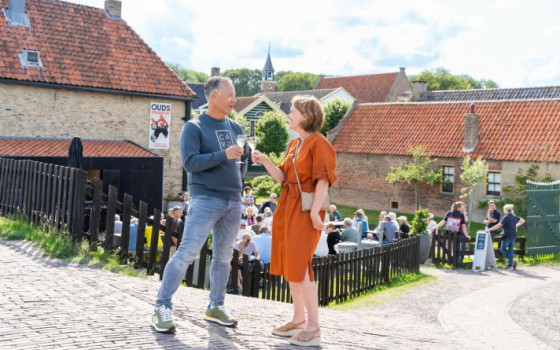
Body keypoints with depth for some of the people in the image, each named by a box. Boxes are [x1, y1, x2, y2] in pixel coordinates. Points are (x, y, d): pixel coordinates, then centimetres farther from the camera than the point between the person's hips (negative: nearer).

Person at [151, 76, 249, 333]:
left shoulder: (235, 128, 13)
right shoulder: (194, 127, -3)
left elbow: (244, 156, 26)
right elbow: (190, 162, -14)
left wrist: (237, 181, 9)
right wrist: (224, 155, -21)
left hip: (233, 201, 6)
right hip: (205, 199, -6)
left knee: (223, 258, 10)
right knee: (186, 254, -10)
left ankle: (216, 307, 22)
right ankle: (162, 307, -1)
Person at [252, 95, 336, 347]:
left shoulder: (318, 143, -10)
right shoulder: (293, 144, 15)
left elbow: (323, 180, -15)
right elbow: (282, 177, 13)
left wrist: (315, 211, -21)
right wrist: (265, 161, -1)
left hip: (305, 209, -9)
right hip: (287, 206, 9)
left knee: (300, 266, -10)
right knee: (289, 264, 12)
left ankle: (314, 328, -1)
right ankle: (298, 320, 25)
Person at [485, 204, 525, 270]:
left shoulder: (506, 217, -16)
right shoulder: (514, 216, 6)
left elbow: (499, 226, -22)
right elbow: (523, 220, 20)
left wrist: (489, 229, -20)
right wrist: (517, 225, 20)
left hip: (507, 236, -7)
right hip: (513, 236, 7)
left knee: (502, 249, 5)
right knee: (510, 249, 13)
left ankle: (512, 261, -10)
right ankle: (510, 265, 12)